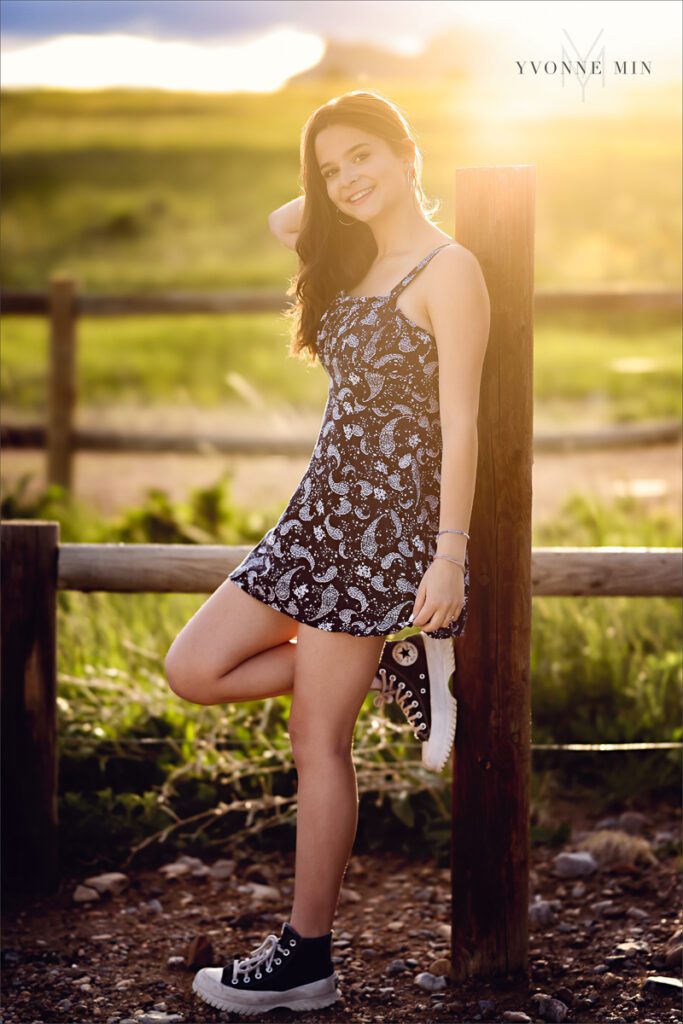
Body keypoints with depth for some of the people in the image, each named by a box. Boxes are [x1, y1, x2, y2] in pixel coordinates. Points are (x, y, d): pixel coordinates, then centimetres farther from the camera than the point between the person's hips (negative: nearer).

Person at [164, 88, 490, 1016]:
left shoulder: (447, 270, -9)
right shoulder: (357, 263, 14)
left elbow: (460, 423, -14)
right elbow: (280, 223, 35)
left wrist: (450, 553, -20)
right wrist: (355, 199, 18)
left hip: (385, 519, -9)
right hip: (323, 508, 9)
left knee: (319, 734, -4)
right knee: (194, 670, 5)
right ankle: (400, 669, 10)